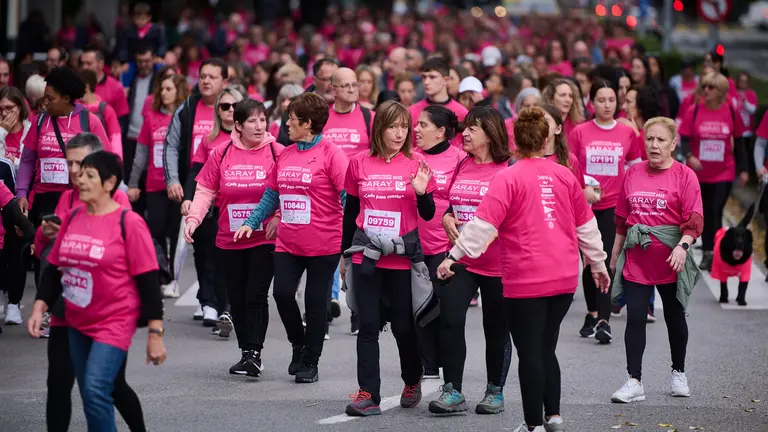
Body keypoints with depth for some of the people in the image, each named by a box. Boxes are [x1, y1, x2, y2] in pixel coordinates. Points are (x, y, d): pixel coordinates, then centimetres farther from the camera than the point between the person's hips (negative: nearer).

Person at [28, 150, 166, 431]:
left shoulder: (128, 223, -12)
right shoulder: (72, 218, 5)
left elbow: (148, 280, -11)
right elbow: (54, 269, 12)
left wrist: (155, 333, -13)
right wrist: (39, 308, -1)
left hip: (114, 322, -6)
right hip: (77, 323, 6)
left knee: (96, 390, -20)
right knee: (90, 396, 11)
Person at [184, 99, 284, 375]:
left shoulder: (277, 152, -4)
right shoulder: (221, 154, 2)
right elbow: (205, 190, 5)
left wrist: (278, 217, -14)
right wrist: (193, 218, -8)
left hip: (265, 239, -3)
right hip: (229, 241, 3)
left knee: (256, 296, -10)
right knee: (237, 299, 7)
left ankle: (254, 354, -7)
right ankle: (247, 353, 18)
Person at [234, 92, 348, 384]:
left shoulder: (330, 154, -10)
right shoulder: (285, 155, 9)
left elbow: (347, 195, -12)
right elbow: (272, 194, 17)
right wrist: (251, 223, 8)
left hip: (323, 244, -5)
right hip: (287, 243, 5)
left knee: (316, 302, 4)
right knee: (282, 292, -6)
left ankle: (310, 362, 18)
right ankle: (298, 346, 20)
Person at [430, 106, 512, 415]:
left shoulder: (509, 169, -8)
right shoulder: (461, 166, 9)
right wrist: (447, 219, 1)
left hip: (496, 263, -4)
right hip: (459, 259, 4)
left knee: (496, 329, 8)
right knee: (449, 320, -8)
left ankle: (495, 392, 23)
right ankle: (452, 392, -2)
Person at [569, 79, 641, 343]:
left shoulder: (627, 133, 2)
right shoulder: (579, 133, 0)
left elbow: (636, 169, 11)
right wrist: (583, 190, -13)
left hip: (614, 205, -1)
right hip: (585, 206, 1)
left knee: (607, 260, -11)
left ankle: (604, 320, -14)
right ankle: (592, 313, 27)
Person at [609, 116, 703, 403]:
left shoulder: (684, 176, -6)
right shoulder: (633, 174, 7)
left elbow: (695, 219, -12)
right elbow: (621, 218, 15)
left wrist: (682, 246, -26)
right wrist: (615, 255, 17)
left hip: (670, 260, -3)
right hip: (636, 259, 3)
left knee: (674, 316, 13)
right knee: (635, 318, -4)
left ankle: (678, 374, 31)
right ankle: (634, 382, -3)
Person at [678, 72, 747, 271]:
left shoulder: (731, 112, -4)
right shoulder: (694, 111, -7)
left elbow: (739, 141, 6)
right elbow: (684, 139, -6)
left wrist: (743, 169, 9)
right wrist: (689, 156, -27)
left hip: (723, 173, -1)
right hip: (698, 172, 1)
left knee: (716, 213, -8)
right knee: (704, 213, 13)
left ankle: (713, 252, -3)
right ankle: (707, 251, 30)